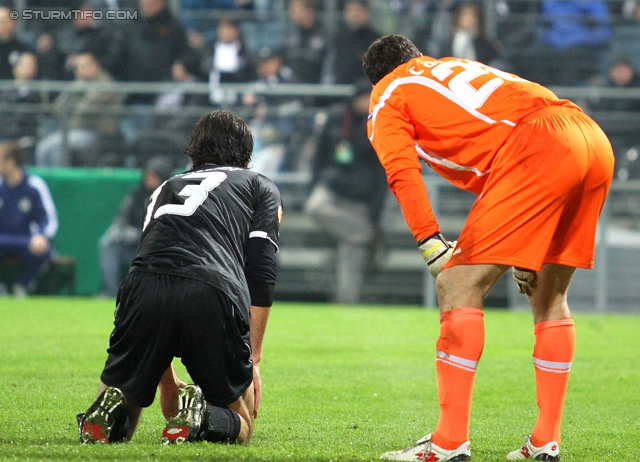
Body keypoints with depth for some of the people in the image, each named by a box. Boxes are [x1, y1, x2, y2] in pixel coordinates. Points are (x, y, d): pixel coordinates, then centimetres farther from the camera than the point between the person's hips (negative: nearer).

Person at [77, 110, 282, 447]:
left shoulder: (165, 189, 37)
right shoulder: (261, 188, 27)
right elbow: (261, 275, 11)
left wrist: (167, 383, 44)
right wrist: (252, 359, 13)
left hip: (143, 292, 3)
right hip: (214, 294, -3)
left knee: (115, 426, 20)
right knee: (239, 428, 15)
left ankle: (112, 407, -14)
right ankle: (200, 419, -18)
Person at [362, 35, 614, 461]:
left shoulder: (387, 98, 17)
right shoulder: (455, 67, 37)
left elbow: (403, 173, -2)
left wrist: (430, 244, -7)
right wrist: (528, 249, 36)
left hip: (538, 144, -7)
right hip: (596, 141, 7)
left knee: (459, 286, -2)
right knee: (549, 297, 19)